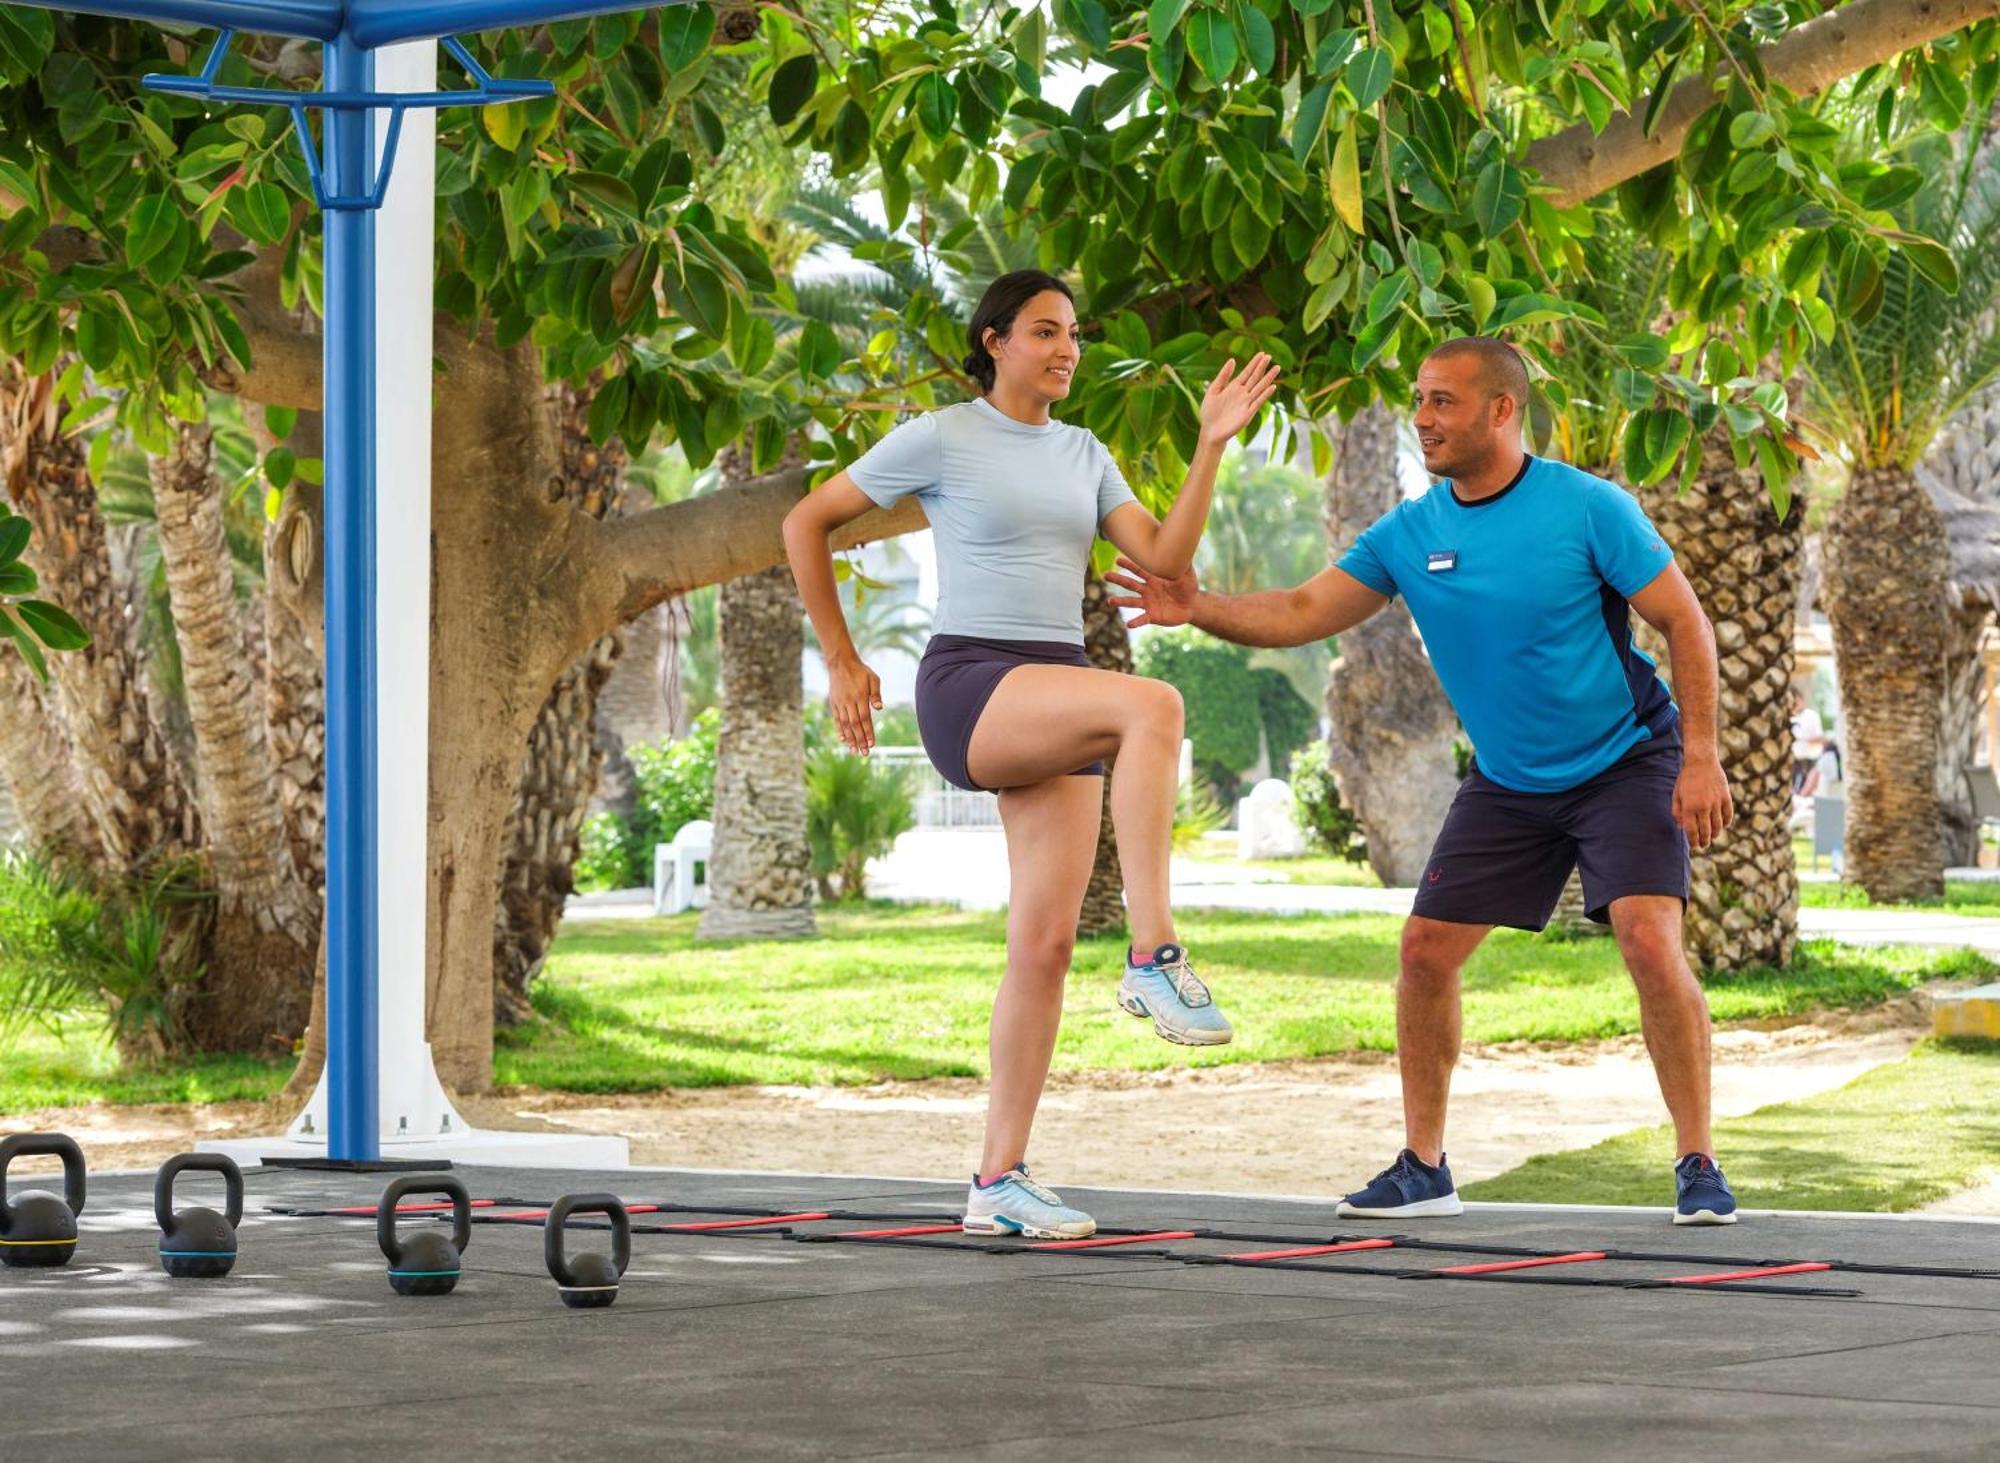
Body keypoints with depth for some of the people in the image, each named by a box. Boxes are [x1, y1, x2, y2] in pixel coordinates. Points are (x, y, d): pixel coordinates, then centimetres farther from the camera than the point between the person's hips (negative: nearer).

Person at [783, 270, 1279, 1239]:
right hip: (969, 685, -6)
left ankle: (999, 1180, 4)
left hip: (1057, 704, 6)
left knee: (1046, 942, -1)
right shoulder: (939, 439, -1)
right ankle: (1153, 957, -34)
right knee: (1152, 705, -33)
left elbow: (1163, 557, 5)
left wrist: (1213, 443, -3)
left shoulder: (1082, 455, 16)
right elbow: (806, 524, 4)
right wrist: (842, 664, 2)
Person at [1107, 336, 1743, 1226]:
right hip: (1507, 781, 5)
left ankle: (1698, 1168, -9)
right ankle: (1423, 1169, 12)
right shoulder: (1409, 534, -4)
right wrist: (1199, 609, -23)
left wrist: (1702, 758, -20)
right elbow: (1303, 612, -5)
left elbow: (1686, 623, -14)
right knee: (1426, 948, -1)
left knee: (1649, 942, -21)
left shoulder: (1588, 509, -17)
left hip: (1626, 761, -5)